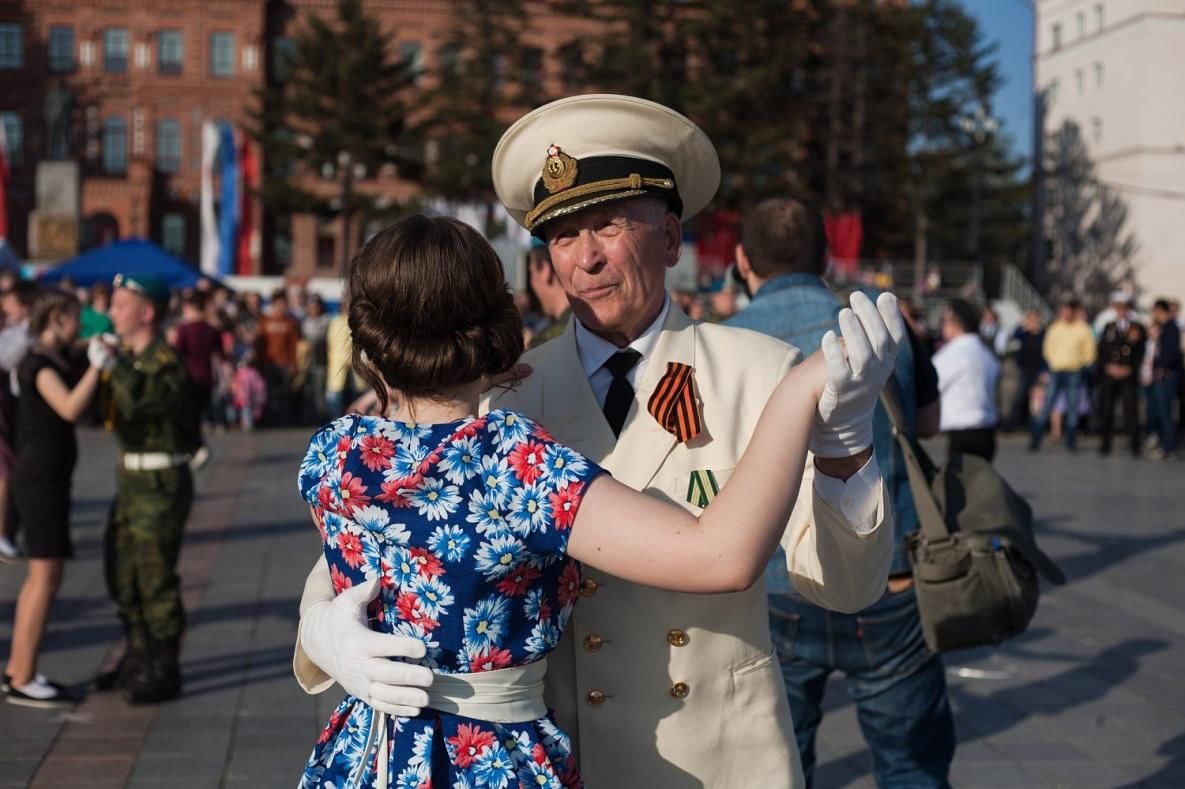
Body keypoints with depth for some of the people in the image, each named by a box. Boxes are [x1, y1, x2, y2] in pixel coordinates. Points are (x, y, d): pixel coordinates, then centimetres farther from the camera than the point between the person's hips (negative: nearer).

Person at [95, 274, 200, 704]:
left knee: (155, 578, -2)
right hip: (130, 476, 9)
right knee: (123, 575, 16)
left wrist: (113, 365, -25)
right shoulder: (129, 358, 11)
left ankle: (164, 671, 10)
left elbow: (136, 402, -33)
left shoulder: (166, 365, -17)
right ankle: (138, 657, 30)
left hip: (160, 482, -9)